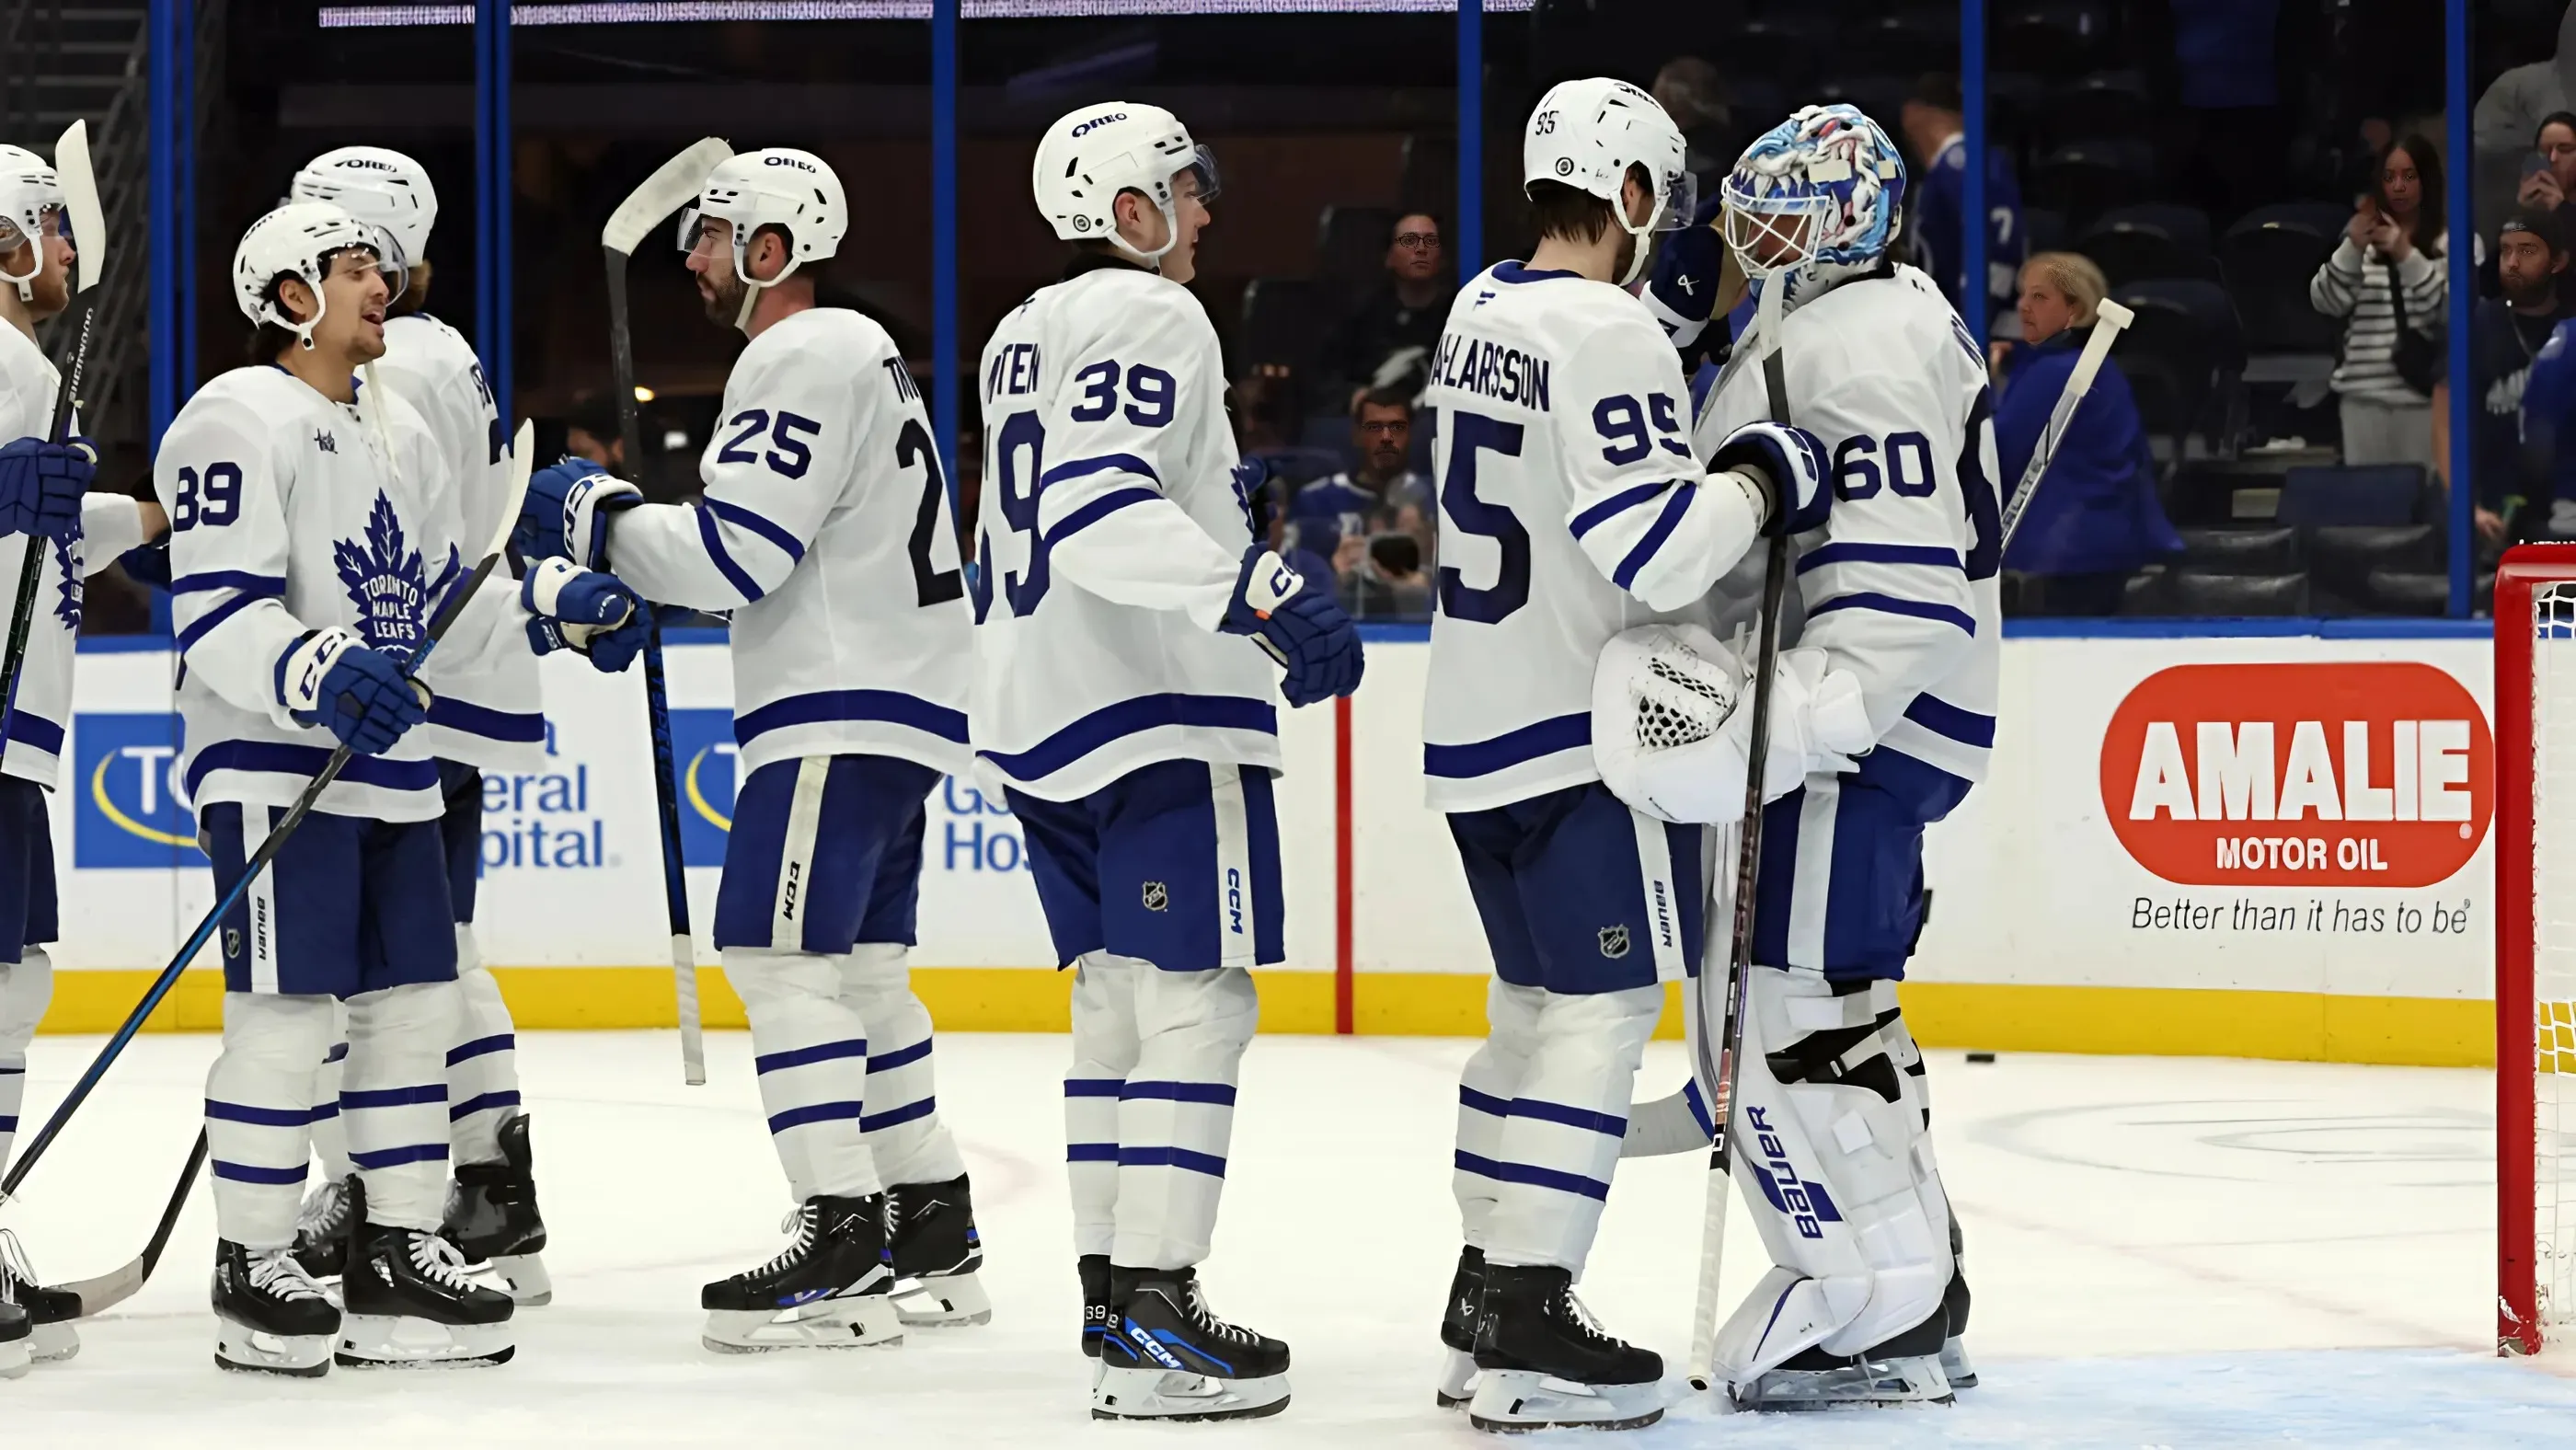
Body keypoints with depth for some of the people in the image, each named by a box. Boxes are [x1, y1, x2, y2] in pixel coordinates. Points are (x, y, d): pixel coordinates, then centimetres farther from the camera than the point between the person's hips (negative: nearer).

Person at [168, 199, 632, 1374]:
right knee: (286, 1014, -8)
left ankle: (394, 1255, 15)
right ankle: (253, 1271, 1)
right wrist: (314, 677, -33)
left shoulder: (401, 434, 18)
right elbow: (212, 614, -18)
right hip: (272, 765, -9)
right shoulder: (241, 421, -10)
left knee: (416, 1005, 8)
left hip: (390, 766, 9)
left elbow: (439, 603, 24)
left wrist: (556, 606, 10)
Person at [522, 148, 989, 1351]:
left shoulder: (805, 362, -13)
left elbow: (736, 551, -21)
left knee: (782, 956, -13)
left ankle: (845, 1255, -17)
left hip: (844, 717, -11)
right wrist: (637, 596, 16)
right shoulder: (848, 352, 21)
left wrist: (593, 516, -9)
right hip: (888, 706, 11)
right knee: (853, 970, 14)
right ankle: (933, 1238, 17)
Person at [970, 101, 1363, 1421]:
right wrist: (1261, 592, -33)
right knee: (1195, 1003, -11)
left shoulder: (1024, 339, 20)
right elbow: (1100, 507, -25)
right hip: (1158, 717, -10)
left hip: (1041, 716, 10)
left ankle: (1110, 1284, 15)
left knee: (1121, 998, 14)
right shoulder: (1149, 317, -10)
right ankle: (1153, 1325, -17)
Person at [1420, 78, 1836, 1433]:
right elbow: (1652, 549, -25)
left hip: (1474, 716, 9)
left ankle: (1484, 1301, 20)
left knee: (1535, 999, 17)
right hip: (1579, 727, -9)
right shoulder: (1608, 334, -18)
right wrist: (1762, 476, -10)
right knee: (1604, 1009, -7)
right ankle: (1527, 1332, -11)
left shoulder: (1481, 312, 10)